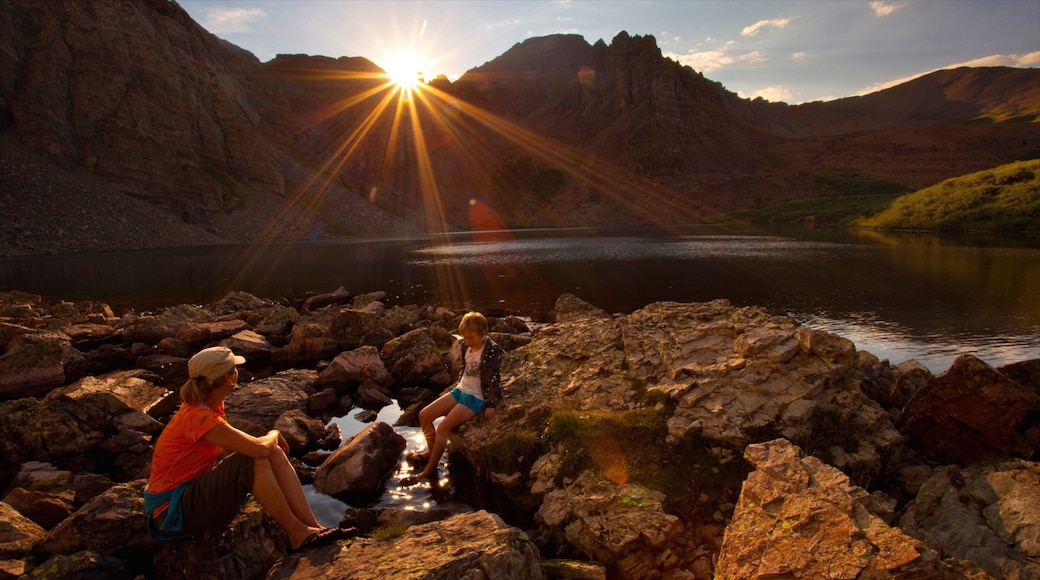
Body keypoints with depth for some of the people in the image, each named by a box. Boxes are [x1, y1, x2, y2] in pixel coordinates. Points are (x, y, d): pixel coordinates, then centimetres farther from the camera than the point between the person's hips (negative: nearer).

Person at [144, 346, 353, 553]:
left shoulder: (212, 405, 4)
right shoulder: (197, 417, -26)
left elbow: (234, 449, 11)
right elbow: (259, 448, -32)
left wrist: (272, 441, -6)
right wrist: (274, 435, -9)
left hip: (197, 492, 9)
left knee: (274, 453, -6)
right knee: (253, 460, -27)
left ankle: (313, 527, -12)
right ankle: (297, 534, -17)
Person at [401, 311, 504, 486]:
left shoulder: (493, 351, -19)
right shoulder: (466, 345, 2)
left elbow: (494, 379, -17)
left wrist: (491, 405, -16)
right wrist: (458, 386, 19)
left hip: (476, 398, -8)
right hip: (460, 390, 8)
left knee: (443, 428, -22)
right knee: (424, 415, -1)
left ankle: (429, 470, -9)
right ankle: (431, 451, 18)